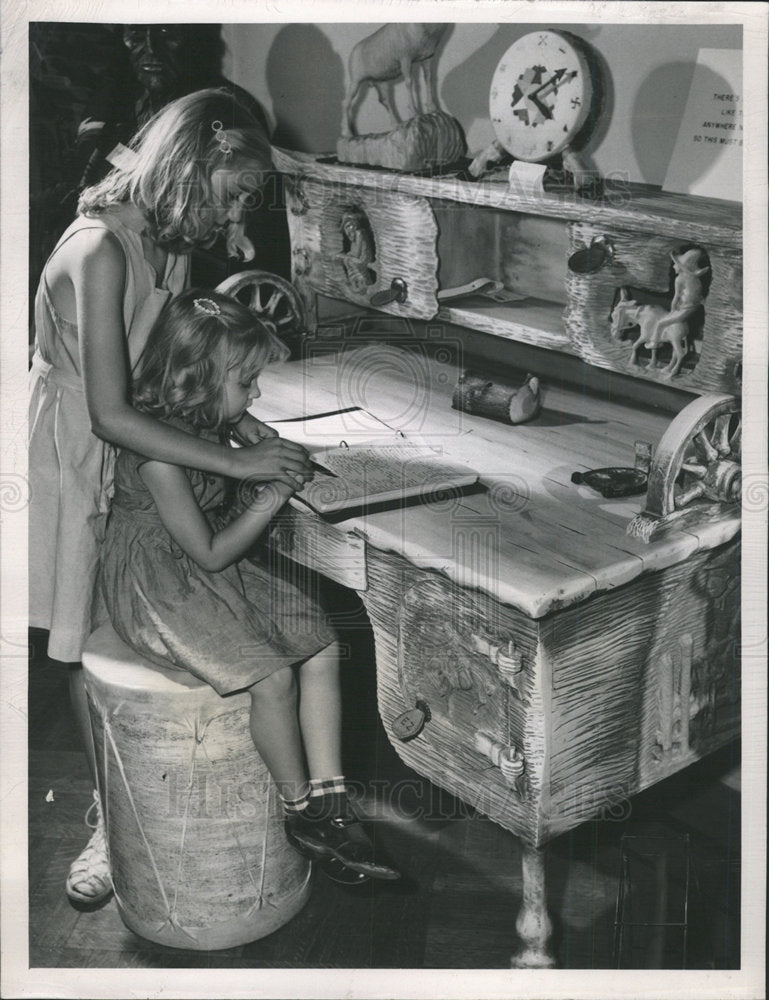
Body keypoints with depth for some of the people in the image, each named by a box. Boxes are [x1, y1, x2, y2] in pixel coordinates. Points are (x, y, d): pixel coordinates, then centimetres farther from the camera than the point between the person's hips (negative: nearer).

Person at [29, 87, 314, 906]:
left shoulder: (170, 241, -1)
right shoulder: (100, 249, -28)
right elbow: (111, 414, -32)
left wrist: (236, 420, -4)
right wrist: (235, 462, -29)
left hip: (141, 455, 7)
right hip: (75, 458, -7)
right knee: (90, 643, 5)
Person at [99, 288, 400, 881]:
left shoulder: (210, 429, 2)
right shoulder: (156, 454, -25)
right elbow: (210, 553, -19)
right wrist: (274, 494, -15)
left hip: (219, 573, 9)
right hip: (161, 592, -9)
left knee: (321, 647, -6)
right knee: (272, 676, -22)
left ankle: (330, 803, -4)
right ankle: (301, 812, 1)